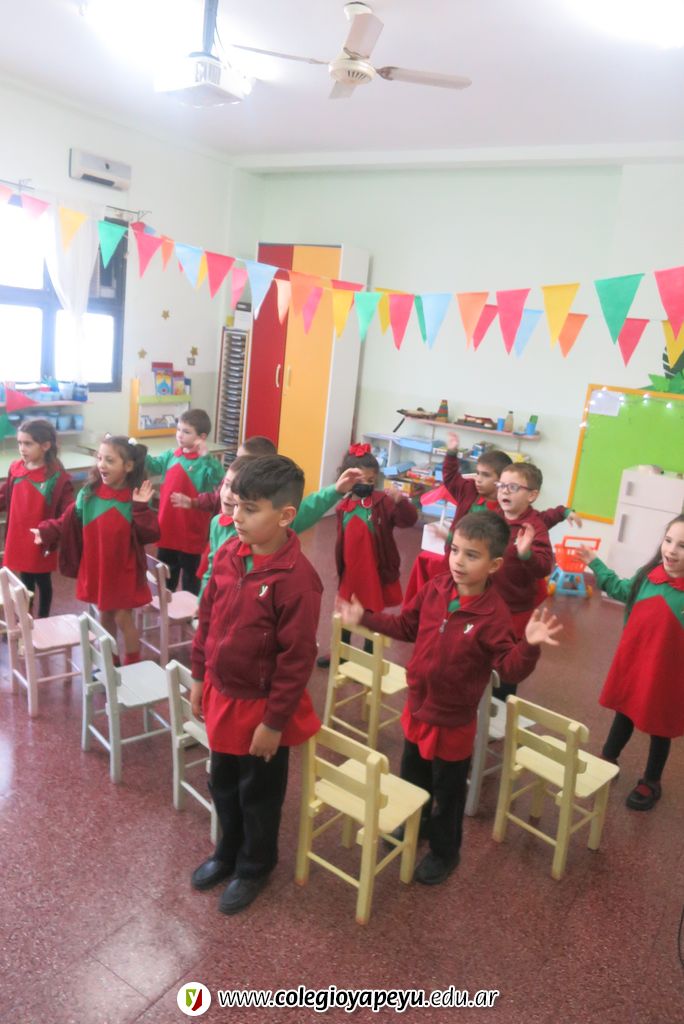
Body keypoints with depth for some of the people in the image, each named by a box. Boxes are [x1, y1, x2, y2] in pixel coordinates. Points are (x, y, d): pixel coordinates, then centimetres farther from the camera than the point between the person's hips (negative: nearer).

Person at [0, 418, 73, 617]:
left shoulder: (57, 476, -18)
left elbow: (68, 511, -19)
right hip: (19, 539, 4)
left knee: (43, 581, 15)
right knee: (25, 581, 21)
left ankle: (43, 620, 34)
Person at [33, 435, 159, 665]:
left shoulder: (135, 499, -13)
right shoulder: (88, 493, -5)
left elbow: (149, 535, -19)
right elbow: (69, 523, -1)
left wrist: (141, 508, -30)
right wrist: (47, 532, -15)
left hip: (123, 570, -4)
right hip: (95, 568, 4)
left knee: (123, 617, 3)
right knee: (104, 616, 19)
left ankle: (133, 666, 22)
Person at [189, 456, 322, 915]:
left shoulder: (296, 578, -26)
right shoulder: (229, 554, -6)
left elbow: (297, 659, -21)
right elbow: (208, 618, 6)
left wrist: (275, 721, -16)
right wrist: (199, 677, 10)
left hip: (261, 706, -6)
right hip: (221, 694, 6)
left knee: (258, 793, 17)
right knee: (223, 783, 25)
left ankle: (254, 867, 42)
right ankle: (228, 853, 50)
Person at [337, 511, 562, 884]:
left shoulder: (493, 614, -25)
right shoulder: (434, 589, -10)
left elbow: (511, 668, -25)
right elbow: (406, 626, 5)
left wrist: (529, 645, -43)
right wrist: (364, 619, 2)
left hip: (453, 720, -5)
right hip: (417, 707, 6)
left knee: (448, 792, 17)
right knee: (412, 778, 28)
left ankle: (444, 851, 42)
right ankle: (417, 825, 56)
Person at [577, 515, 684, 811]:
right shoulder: (649, 575, -9)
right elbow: (622, 590, 13)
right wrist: (595, 564, 18)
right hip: (632, 662, 4)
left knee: (660, 727, 18)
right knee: (624, 712, 23)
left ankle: (651, 782, 41)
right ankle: (607, 762, 46)